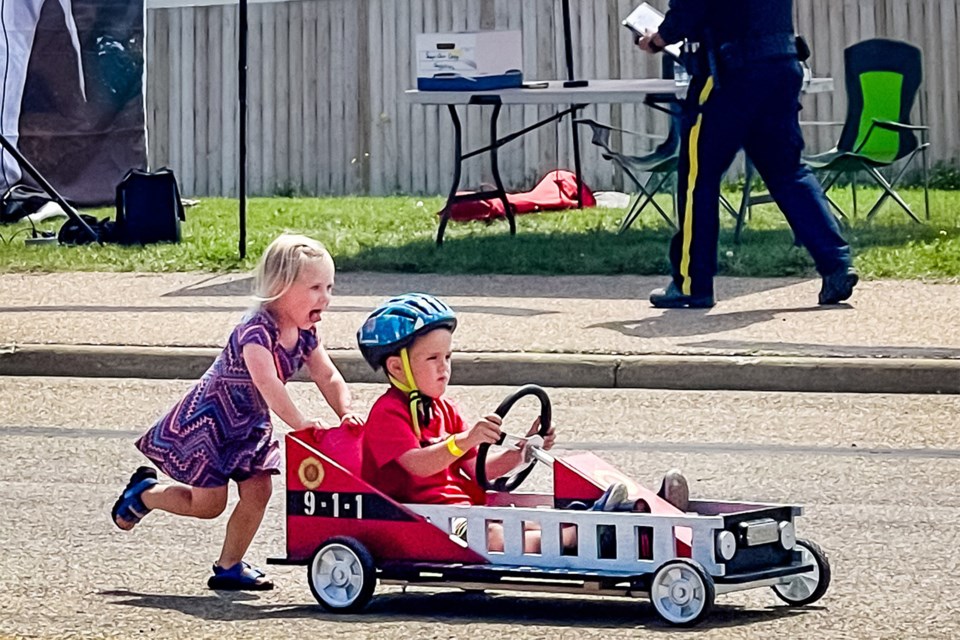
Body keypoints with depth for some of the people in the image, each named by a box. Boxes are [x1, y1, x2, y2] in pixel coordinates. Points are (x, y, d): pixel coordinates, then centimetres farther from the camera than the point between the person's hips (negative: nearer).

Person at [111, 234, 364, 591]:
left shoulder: (304, 335, -4)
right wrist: (299, 424, -50)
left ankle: (229, 567, 11)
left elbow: (329, 378, -6)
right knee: (208, 503, -2)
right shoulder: (256, 330, -31)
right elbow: (266, 382, -43)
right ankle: (143, 492, 24)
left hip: (249, 425, 8)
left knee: (257, 491, -2)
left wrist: (346, 414, -26)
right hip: (207, 421, -8)